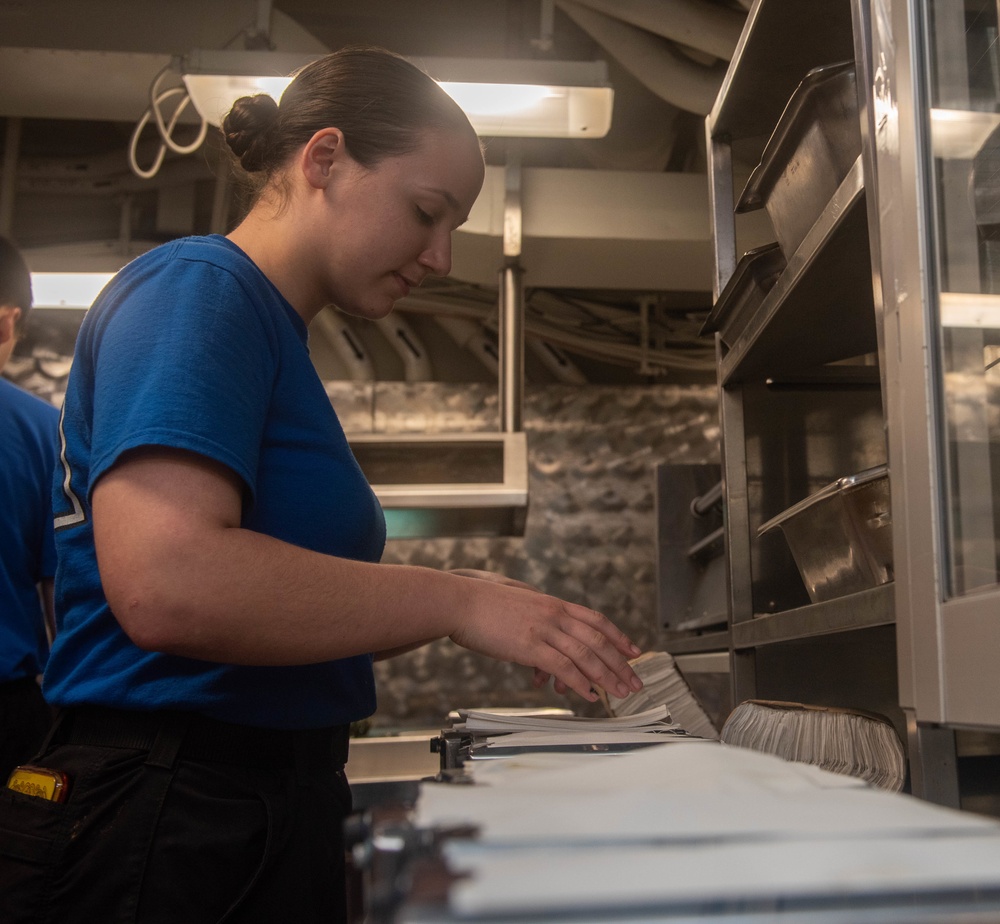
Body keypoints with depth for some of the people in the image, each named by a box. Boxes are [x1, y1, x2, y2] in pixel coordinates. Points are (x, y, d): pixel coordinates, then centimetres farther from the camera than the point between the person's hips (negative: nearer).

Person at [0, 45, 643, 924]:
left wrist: (469, 608, 4)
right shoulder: (198, 289, -13)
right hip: (163, 818, -9)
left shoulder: (275, 329, 14)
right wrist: (456, 600, -19)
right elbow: (164, 581, -28)